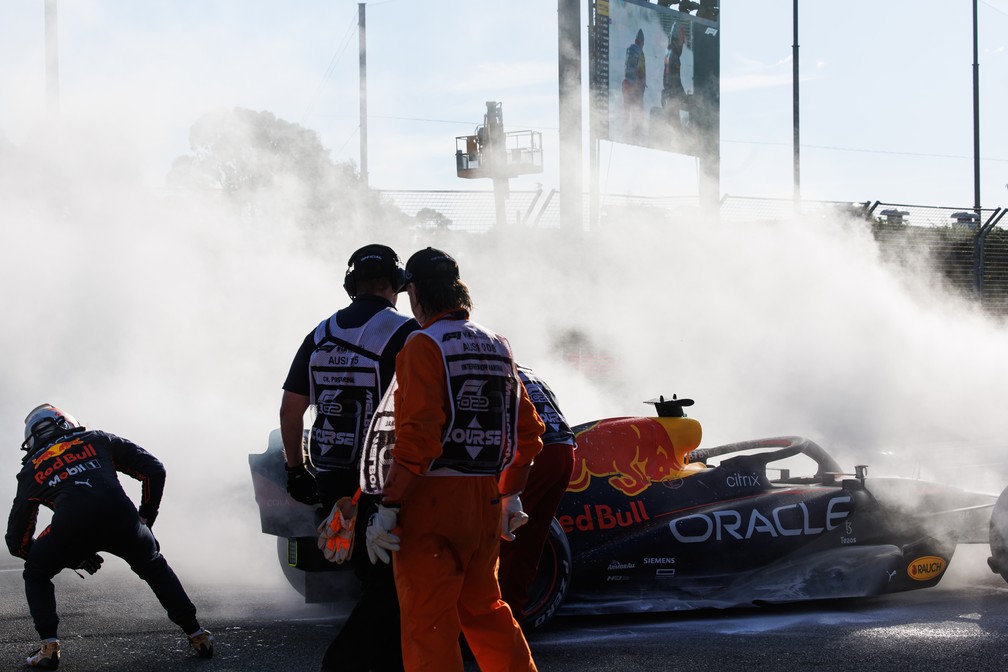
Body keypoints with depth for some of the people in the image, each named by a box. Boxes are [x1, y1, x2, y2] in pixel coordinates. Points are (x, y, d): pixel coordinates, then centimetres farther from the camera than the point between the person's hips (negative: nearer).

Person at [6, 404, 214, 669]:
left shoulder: (31, 469, 30)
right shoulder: (97, 439, 31)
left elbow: (17, 542, 32)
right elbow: (154, 469, 23)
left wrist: (72, 559, 39)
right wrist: (146, 517, 32)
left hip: (70, 527, -1)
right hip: (120, 518, 1)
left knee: (36, 573, 28)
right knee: (155, 568, 30)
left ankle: (49, 647, 14)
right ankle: (197, 635, 28)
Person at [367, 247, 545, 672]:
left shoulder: (424, 345, -10)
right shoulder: (498, 347, 12)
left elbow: (417, 435, -19)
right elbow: (527, 431, 16)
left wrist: (387, 506, -17)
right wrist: (511, 493, 26)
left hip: (432, 501, -7)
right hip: (485, 502, 7)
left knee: (426, 623, -2)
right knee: (483, 610, 21)